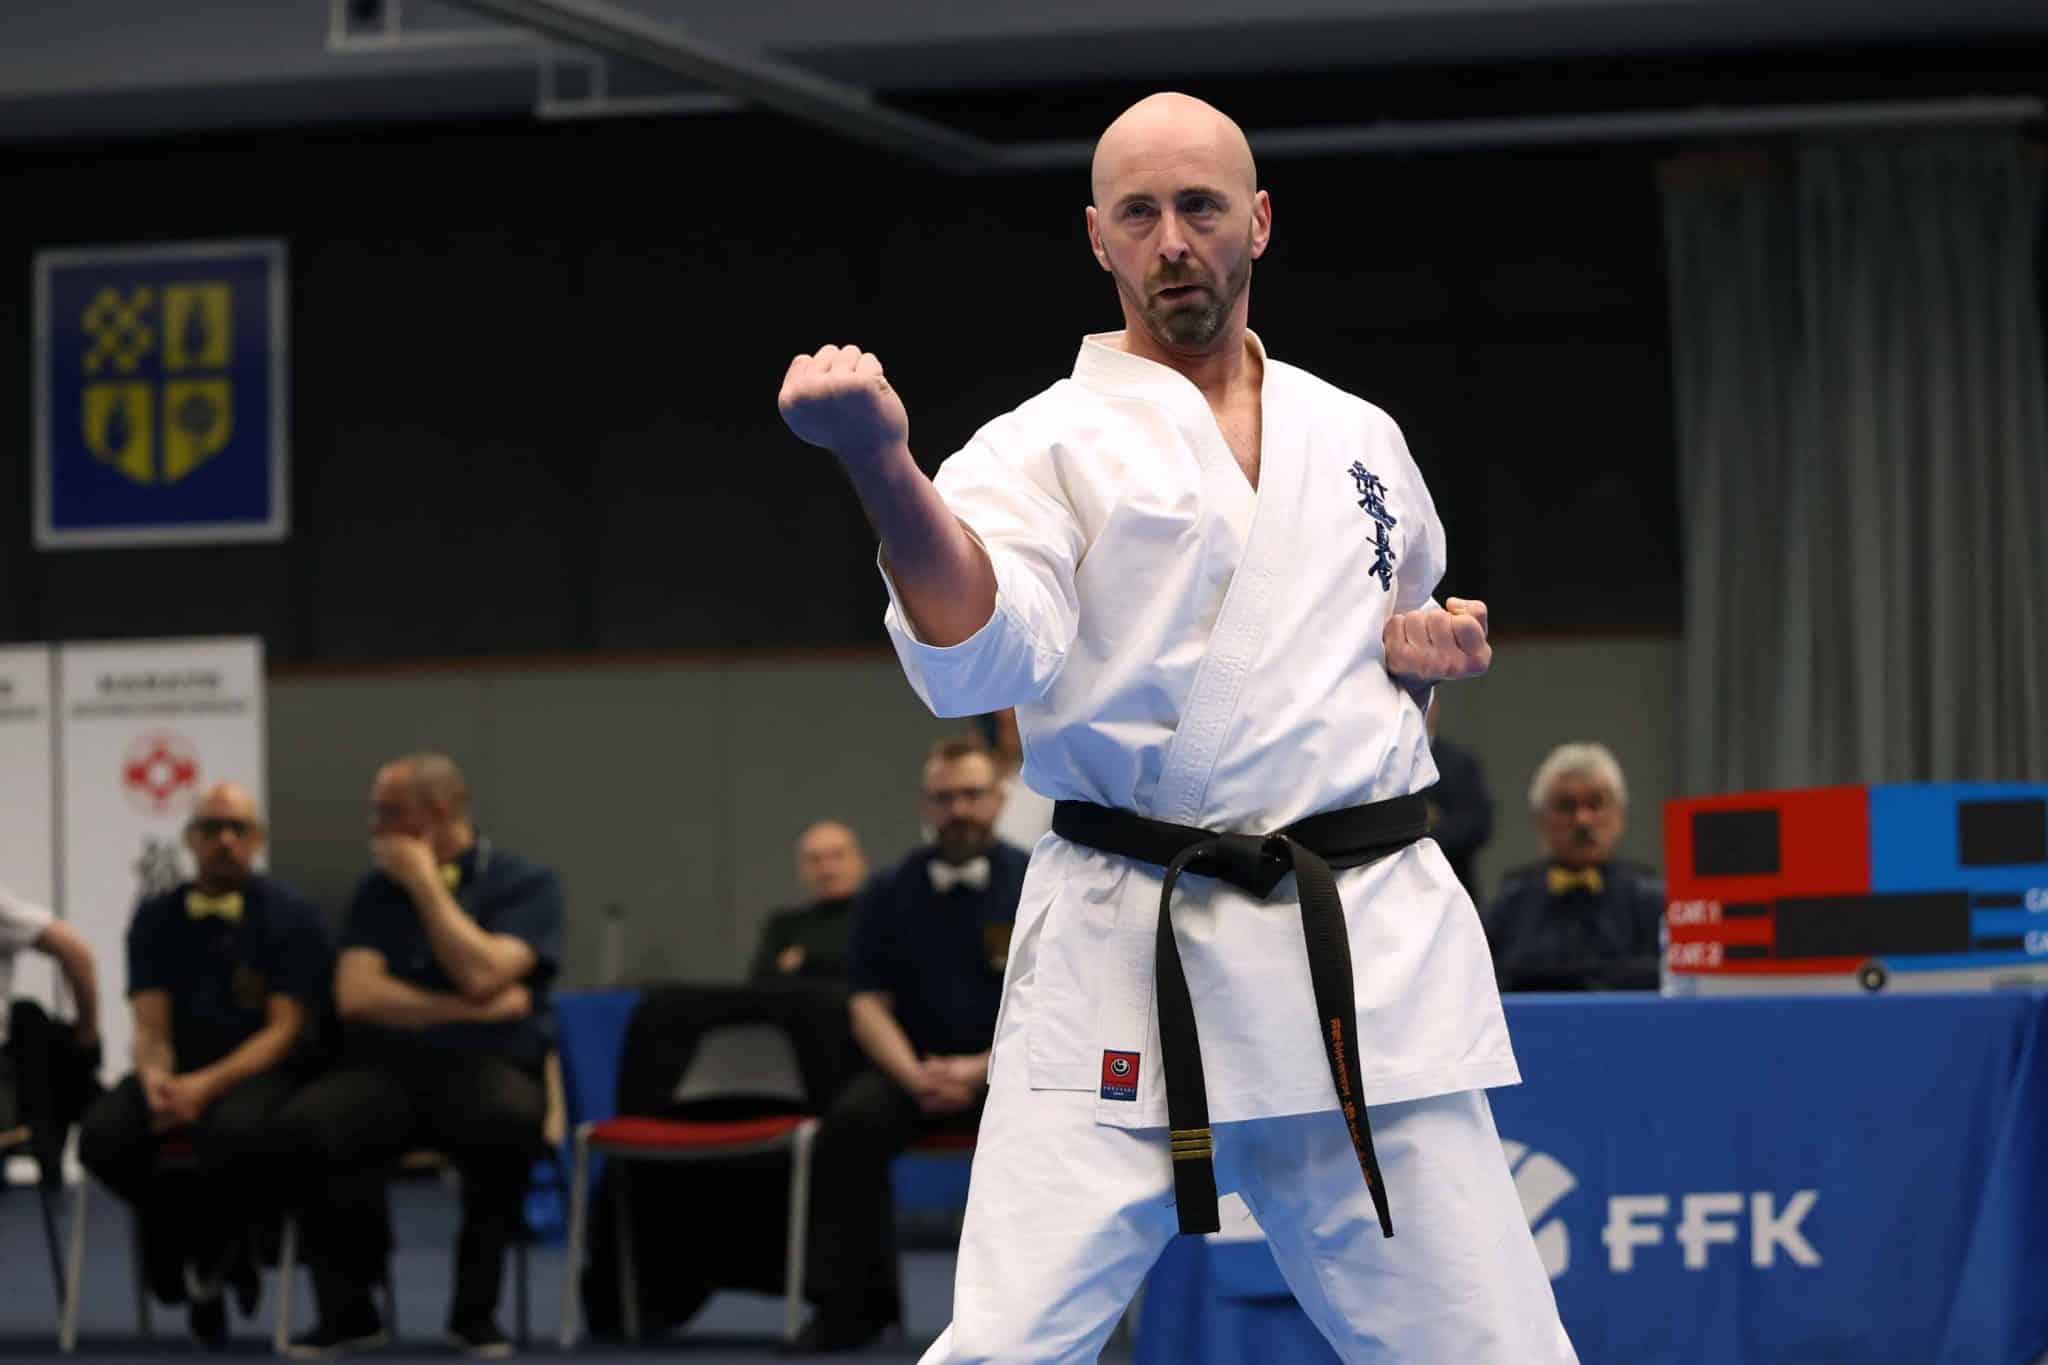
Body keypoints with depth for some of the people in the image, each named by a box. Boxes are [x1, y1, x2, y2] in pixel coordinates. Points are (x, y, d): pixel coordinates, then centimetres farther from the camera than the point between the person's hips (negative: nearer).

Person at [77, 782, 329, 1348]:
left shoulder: (292, 915, -2)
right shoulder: (157, 917, 9)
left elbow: (285, 1029, -8)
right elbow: (151, 1027, 4)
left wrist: (207, 1085, -23)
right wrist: (156, 1079, -21)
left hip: (264, 1071, -4)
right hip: (179, 1069, 4)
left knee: (235, 1132, -39)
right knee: (103, 1136, -28)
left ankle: (211, 1252, -6)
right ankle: (198, 1248, -3)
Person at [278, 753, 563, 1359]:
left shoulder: (525, 883, 3)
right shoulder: (377, 892, 14)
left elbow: (479, 976, -13)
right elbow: (357, 996, 1)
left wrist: (425, 883, -6)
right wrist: (467, 1010, -7)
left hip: (486, 1066, -2)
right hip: (387, 1067, 2)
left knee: (511, 1117, -40)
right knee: (305, 1124, -31)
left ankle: (475, 1310, -19)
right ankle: (347, 1308, -13)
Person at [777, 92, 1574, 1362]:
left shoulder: (1359, 441, 16)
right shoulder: (1048, 444, 2)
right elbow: (982, 656, -17)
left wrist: (1437, 647, 9)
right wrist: (882, 466, -33)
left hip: (1369, 955, 3)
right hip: (1123, 958, -3)